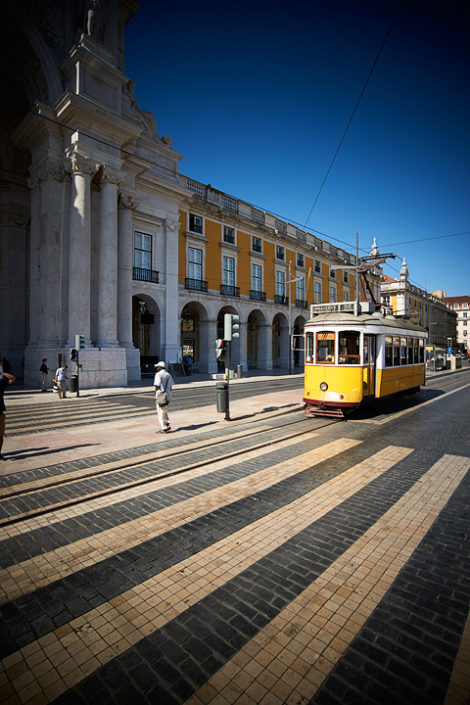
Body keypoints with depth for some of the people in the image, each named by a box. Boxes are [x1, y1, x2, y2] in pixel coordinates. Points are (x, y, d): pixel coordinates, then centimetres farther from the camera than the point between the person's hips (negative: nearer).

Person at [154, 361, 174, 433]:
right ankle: (167, 425, 15)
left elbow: (157, 386, -15)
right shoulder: (168, 375, 11)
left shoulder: (158, 374, -10)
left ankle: (164, 428, 3)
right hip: (168, 395, 7)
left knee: (160, 412, 2)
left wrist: (156, 397, -5)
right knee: (165, 411, 21)